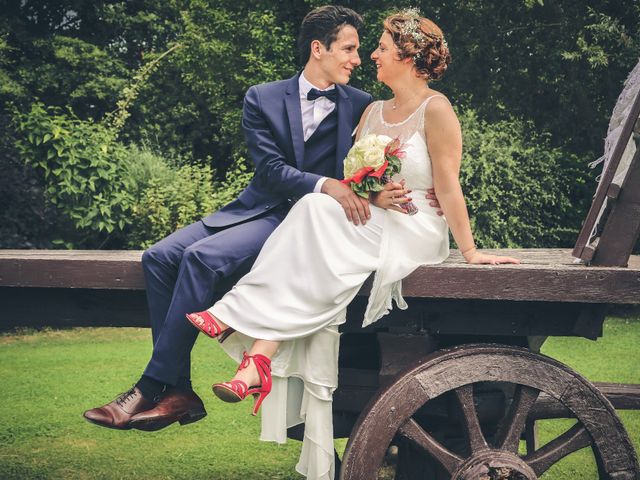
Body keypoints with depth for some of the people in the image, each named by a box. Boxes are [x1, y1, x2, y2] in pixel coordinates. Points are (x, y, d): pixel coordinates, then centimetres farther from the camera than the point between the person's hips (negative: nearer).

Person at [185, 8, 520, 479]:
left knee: (316, 210, -29)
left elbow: (448, 186, -10)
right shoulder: (372, 112, 18)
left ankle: (240, 314, -28)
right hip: (370, 227, 6)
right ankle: (259, 361, -41)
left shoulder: (435, 109, -5)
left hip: (416, 234, -6)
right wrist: (375, 196, -5)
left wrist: (470, 251, -15)